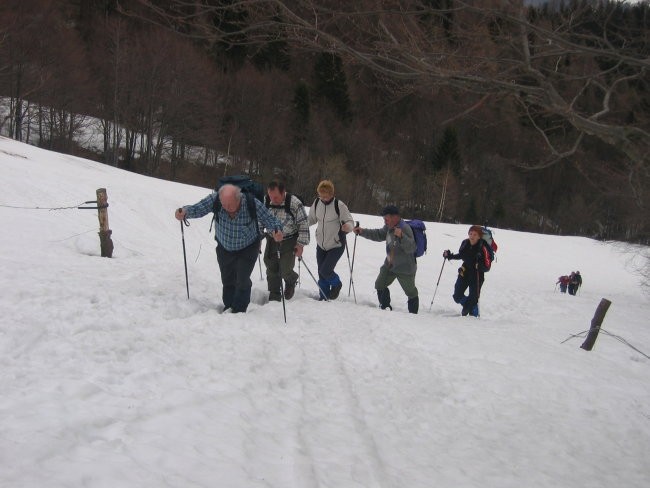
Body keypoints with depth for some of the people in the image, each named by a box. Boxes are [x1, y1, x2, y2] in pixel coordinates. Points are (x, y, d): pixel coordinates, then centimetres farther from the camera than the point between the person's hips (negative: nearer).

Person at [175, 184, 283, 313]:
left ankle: (239, 312, 10)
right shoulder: (214, 199, -28)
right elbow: (198, 209, -31)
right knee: (227, 280, 15)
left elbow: (270, 220, -23)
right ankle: (228, 308, 34)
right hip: (224, 248, 3)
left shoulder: (253, 204, -32)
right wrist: (185, 212, -54)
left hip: (247, 248, -3)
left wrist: (277, 230, -45)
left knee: (242, 281, -8)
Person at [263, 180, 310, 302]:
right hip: (272, 240, 4)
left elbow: (303, 225, -12)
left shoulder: (295, 204, -21)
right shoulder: (265, 203, -8)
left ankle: (291, 281, 28)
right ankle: (274, 296, 21)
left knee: (285, 270, -7)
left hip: (289, 242, -4)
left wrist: (300, 244, -12)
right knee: (271, 269, 5)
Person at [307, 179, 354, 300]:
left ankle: (336, 284, 20)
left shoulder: (339, 205, -17)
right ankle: (323, 297, 29)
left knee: (325, 270, -12)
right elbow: (311, 219, 12)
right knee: (321, 273, 10)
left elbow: (350, 222, -15)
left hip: (336, 246, -5)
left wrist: (348, 226, -38)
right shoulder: (317, 203, -3)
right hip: (321, 245, 5)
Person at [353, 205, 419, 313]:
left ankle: (413, 313, 18)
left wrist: (401, 236, -47)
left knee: (411, 292, 5)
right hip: (389, 265, 9)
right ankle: (385, 307, 25)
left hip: (405, 268, -9)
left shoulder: (405, 229, -25)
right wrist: (362, 231, 10)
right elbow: (378, 235, 18)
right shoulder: (389, 227, 1)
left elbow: (411, 248, -33)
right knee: (379, 285, 12)